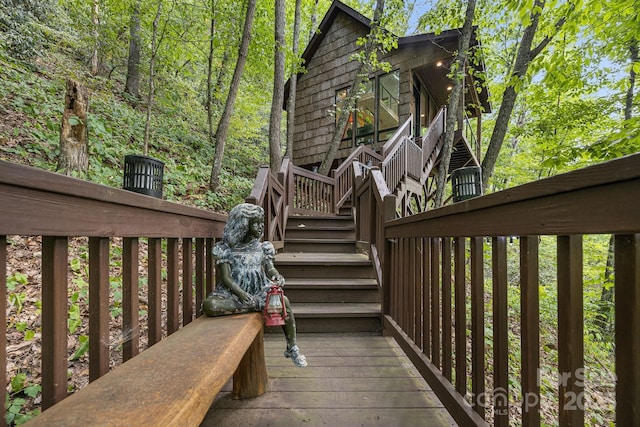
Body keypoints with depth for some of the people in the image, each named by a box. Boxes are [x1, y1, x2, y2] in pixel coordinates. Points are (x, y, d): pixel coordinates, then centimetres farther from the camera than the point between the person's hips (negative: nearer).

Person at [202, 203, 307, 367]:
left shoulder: (262, 247, 9)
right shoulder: (226, 249, -2)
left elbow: (270, 268, 3)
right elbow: (226, 278, -8)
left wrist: (277, 276, -22)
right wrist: (241, 294, -26)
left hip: (259, 290, 3)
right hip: (233, 291, -2)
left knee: (284, 301, -24)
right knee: (209, 305, -32)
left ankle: (292, 348, -4)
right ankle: (255, 305, -24)